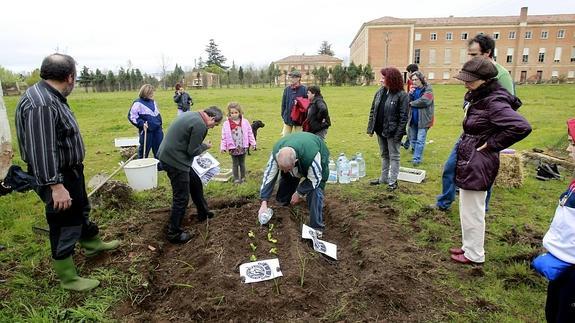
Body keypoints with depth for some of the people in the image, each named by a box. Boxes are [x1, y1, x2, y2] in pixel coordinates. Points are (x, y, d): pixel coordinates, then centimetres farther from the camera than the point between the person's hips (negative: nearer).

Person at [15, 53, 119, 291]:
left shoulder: (51, 97, 5)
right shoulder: (41, 105, -28)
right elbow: (42, 150, -32)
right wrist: (55, 185, -30)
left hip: (71, 171, 10)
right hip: (58, 177, -10)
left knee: (81, 211, 27)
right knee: (65, 226, 3)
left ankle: (92, 243, 50)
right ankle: (68, 278, 19)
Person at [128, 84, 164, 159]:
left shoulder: (152, 101, 13)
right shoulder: (138, 103, -9)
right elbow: (132, 116, -11)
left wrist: (159, 123, 19)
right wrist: (141, 123, -18)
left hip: (157, 130, 7)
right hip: (146, 131, -6)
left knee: (159, 150, 12)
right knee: (144, 151, 3)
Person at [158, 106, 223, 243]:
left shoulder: (190, 114, 10)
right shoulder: (200, 125, -19)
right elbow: (192, 151, -16)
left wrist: (201, 145, 10)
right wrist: (205, 146, 1)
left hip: (167, 154, 10)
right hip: (175, 161, -10)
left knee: (195, 182, 24)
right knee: (181, 198, 1)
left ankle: (203, 212, 41)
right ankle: (174, 233, 14)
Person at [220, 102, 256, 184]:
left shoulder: (245, 122, -2)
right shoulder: (226, 124, -6)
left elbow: (250, 133, 3)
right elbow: (224, 137, -3)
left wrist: (253, 143, 2)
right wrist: (223, 147, -4)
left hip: (243, 147, 1)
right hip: (233, 148, -1)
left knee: (242, 163, 15)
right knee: (235, 164, 8)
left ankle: (243, 177, 27)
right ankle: (236, 178, 18)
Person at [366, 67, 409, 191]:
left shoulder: (401, 95, -14)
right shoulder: (380, 92, 5)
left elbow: (403, 116, -16)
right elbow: (373, 110, 9)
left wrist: (398, 133, -20)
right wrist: (370, 128, 6)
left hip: (392, 131, -7)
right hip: (380, 130, 7)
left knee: (394, 156, 5)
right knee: (384, 155, 19)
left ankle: (393, 181, 15)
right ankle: (384, 178, 31)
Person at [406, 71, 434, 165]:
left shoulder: (428, 89, -9)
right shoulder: (413, 89, 9)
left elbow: (424, 101, -24)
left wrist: (411, 103, -11)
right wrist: (410, 94, -15)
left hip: (423, 119, -6)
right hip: (413, 119, 6)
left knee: (420, 140, -6)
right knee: (413, 139, 15)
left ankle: (417, 159, -1)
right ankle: (417, 154, 32)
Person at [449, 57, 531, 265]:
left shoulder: (494, 103, -20)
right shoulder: (477, 98, 8)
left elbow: (521, 127, -30)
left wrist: (492, 144, -21)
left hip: (478, 166, -10)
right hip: (469, 163, 10)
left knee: (472, 212, 5)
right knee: (467, 209, 21)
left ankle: (474, 255, 23)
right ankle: (469, 247, 37)